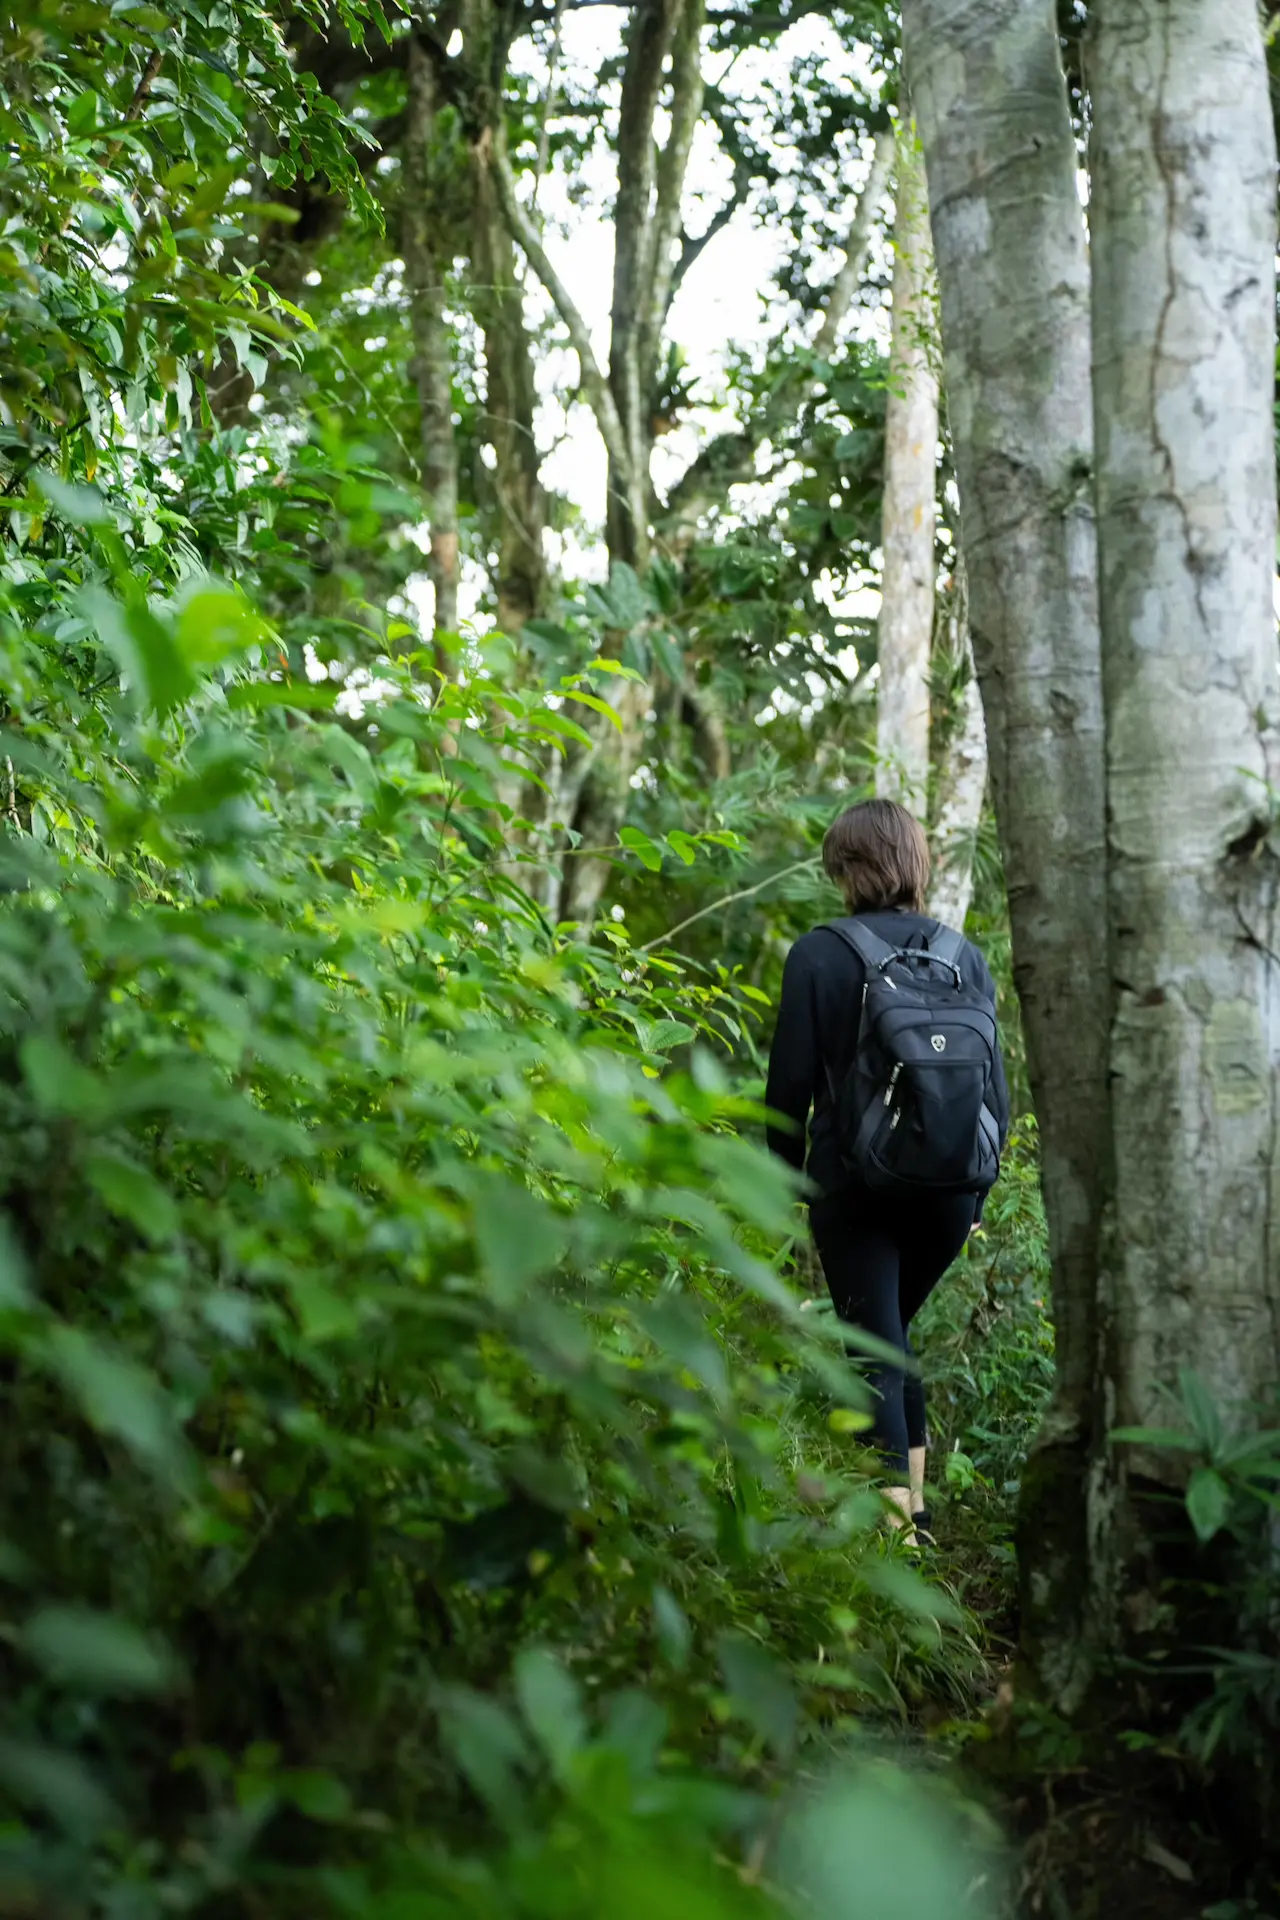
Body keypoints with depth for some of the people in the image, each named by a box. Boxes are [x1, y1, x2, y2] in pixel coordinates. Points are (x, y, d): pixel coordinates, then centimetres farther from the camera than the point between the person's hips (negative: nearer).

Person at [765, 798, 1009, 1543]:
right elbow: (996, 1085, 6)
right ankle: (915, 1493, 21)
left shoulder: (818, 955, -5)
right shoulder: (965, 955, 4)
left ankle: (895, 1504, -7)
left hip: (854, 1186, -3)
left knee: (876, 1347, 3)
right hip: (948, 1187, 4)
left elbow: (791, 1082, -4)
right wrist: (978, 1190, 16)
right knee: (893, 1331, 21)